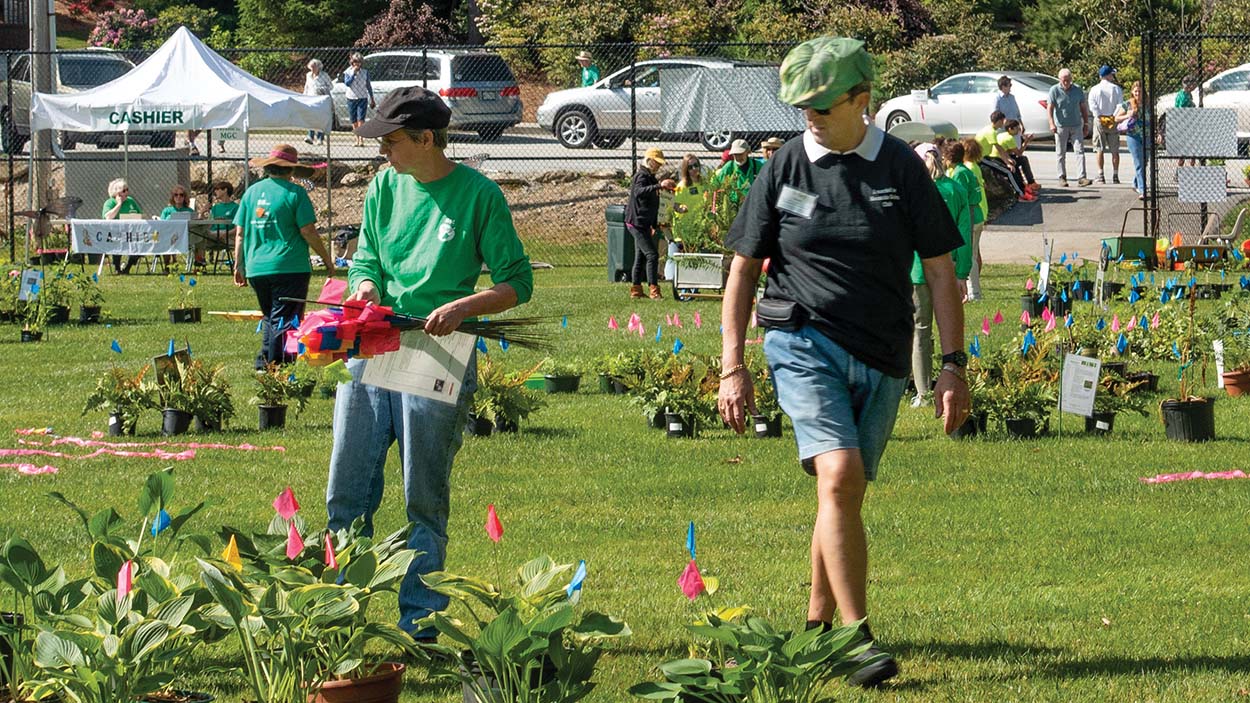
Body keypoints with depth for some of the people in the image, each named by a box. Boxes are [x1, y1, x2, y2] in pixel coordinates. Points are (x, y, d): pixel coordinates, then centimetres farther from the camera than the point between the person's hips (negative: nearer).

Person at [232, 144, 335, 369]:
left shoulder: (252, 192, 8)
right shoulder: (295, 193, -8)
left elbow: (240, 233, 10)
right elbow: (308, 231, -10)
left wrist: (239, 266, 18)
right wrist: (327, 259, 2)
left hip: (256, 268, 5)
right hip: (289, 267, -5)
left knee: (270, 319, 18)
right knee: (284, 320, -1)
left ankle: (263, 364, 15)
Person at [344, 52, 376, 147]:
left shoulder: (365, 72, 3)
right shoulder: (348, 72, 3)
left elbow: (368, 86, 9)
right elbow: (347, 83, -12)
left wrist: (372, 99, 10)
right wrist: (353, 73, -17)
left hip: (362, 98, -2)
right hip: (351, 98, 2)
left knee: (360, 119, -14)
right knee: (354, 121, 7)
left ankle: (361, 139, -19)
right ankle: (357, 139, 18)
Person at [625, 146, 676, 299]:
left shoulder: (650, 177, 18)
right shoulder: (641, 176, -13)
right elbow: (638, 192, -36)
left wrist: (654, 225, 28)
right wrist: (659, 185, -45)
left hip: (644, 223, 10)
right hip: (637, 222, -10)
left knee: (641, 256, 13)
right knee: (652, 255, -14)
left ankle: (636, 290, 18)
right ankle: (653, 290, -15)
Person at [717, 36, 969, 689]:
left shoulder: (901, 168, 2)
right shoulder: (784, 168, 1)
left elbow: (940, 270, 5)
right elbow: (743, 269, 7)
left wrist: (953, 364, -1)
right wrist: (732, 368, 2)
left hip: (882, 358, 2)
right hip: (806, 345, -2)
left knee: (845, 494, 11)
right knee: (838, 477, -21)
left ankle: (818, 623, 30)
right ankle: (857, 640, -25)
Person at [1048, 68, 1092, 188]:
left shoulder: (1078, 90, 6)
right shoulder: (1054, 90, -3)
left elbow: (1083, 108, 15)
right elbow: (1049, 108, -8)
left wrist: (1086, 122, 12)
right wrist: (1052, 124, -20)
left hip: (1076, 125, 2)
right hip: (1061, 127, -2)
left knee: (1080, 150, -7)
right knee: (1061, 153, 5)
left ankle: (1083, 177, -10)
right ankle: (1062, 177, 15)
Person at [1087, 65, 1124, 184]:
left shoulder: (1094, 90, 1)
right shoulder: (1116, 89, 1)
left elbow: (1092, 106, -8)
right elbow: (1120, 105, -5)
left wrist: (1099, 116, -8)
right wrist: (1114, 117, -1)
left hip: (1099, 121, 0)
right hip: (1113, 121, 0)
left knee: (1099, 149, 2)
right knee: (1115, 151, 6)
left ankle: (1100, 175, -3)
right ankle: (1115, 176, 4)